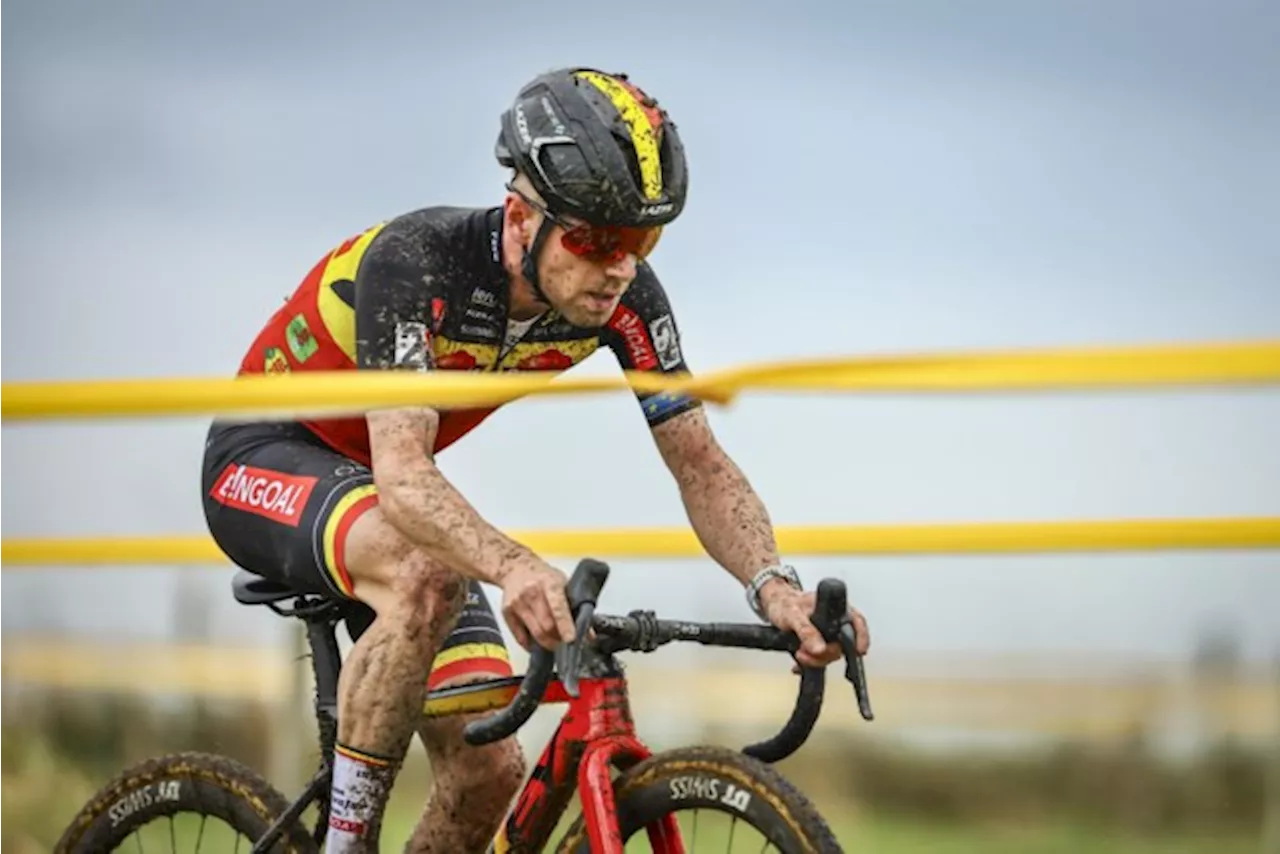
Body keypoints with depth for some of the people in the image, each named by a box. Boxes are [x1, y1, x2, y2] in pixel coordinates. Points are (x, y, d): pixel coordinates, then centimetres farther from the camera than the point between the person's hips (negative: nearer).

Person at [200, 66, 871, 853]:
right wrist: (514, 566, -63)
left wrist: (773, 583, -35)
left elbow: (700, 463, -16)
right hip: (262, 462, -6)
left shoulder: (624, 294, -18)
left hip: (371, 474, 6)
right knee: (427, 575, -38)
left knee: (490, 768, -8)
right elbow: (403, 476, -44)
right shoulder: (416, 261, -35)